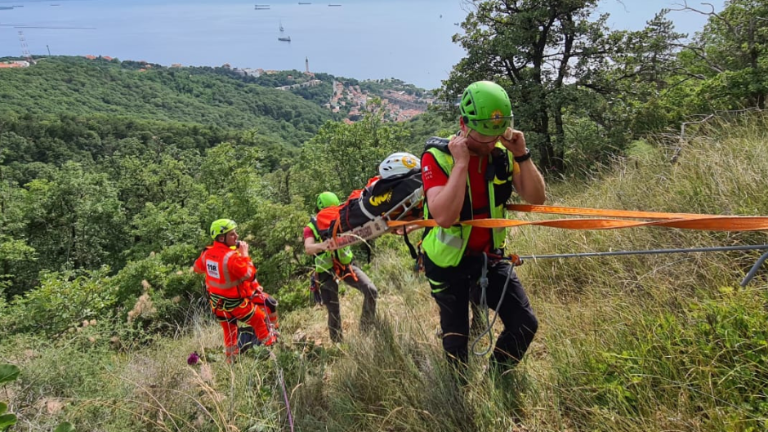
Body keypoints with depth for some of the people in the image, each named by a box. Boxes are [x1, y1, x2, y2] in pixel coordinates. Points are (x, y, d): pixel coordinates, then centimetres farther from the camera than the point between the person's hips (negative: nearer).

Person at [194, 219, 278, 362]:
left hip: (217, 303, 7)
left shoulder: (207, 253, -7)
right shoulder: (232, 256, -31)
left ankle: (230, 359, 40)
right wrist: (244, 254, -18)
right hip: (236, 303, -7)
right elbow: (249, 275, -25)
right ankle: (269, 343, 33)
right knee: (260, 321, 16)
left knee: (229, 331, 26)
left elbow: (197, 268, 12)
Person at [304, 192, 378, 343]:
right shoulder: (311, 228, -8)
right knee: (333, 311, 1)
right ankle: (337, 342, 22)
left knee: (371, 291, -13)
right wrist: (322, 246, -48)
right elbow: (308, 248, -26)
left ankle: (367, 324, 9)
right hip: (326, 271, -2)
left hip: (346, 265, 3)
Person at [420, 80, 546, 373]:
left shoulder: (502, 152, -7)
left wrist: (522, 155, -20)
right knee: (456, 338, 10)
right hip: (449, 262, -4)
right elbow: (444, 216, -36)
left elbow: (536, 198, -8)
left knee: (525, 325, 3)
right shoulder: (438, 156, -23)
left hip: (490, 256, 4)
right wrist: (461, 162, -35)